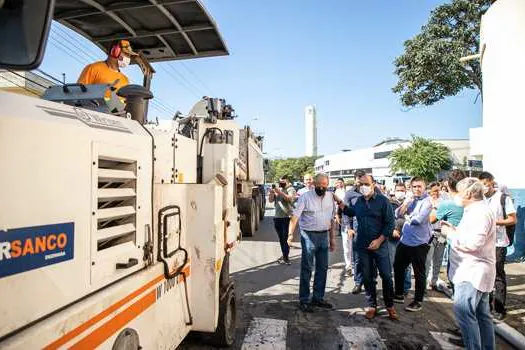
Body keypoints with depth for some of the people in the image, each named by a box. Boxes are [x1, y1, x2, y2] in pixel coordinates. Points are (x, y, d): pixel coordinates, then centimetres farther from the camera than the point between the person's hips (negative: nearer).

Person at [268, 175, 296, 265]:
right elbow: (270, 200, 12)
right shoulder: (278, 189, 15)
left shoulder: (291, 189, -1)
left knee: (285, 237, -8)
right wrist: (272, 193, -9)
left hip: (287, 217, -6)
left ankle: (286, 257, -5)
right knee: (281, 238, 10)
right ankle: (284, 255, 19)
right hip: (277, 217, 6)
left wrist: (280, 193, -31)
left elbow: (290, 198, -20)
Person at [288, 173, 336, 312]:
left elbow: (331, 219, 13)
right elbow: (295, 217, -18)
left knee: (323, 268, 13)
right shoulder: (305, 197, -10)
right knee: (307, 269, 1)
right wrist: (290, 234, -30)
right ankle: (304, 300, 14)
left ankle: (318, 298, 29)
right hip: (309, 236, -5)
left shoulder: (330, 196, 7)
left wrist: (332, 238, 12)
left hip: (324, 236, 6)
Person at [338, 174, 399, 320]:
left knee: (386, 276, 4)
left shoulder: (383, 200, -9)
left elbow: (390, 223, -9)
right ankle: (372, 306, 25)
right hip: (363, 246, 4)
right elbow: (351, 212, 25)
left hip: (380, 245, -4)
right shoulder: (359, 201, 5)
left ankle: (390, 305, 26)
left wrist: (379, 240, -15)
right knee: (367, 277, 10)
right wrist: (340, 202, 12)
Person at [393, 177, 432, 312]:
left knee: (419, 273, 6)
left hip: (419, 243, -7)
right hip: (404, 240, 7)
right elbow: (398, 214, 0)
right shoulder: (409, 199, 8)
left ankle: (418, 301, 21)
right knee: (398, 266, 17)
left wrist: (407, 217, -4)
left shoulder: (427, 201, -12)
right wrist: (406, 202, -13)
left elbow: (419, 220, -23)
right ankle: (399, 294, 34)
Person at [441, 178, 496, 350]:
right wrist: (454, 230, 9)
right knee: (481, 314, 18)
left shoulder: (480, 212, -18)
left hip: (473, 272, -11)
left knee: (463, 311, -12)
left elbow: (473, 242, -27)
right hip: (475, 271, 11)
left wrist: (451, 233, -16)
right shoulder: (477, 210, 16)